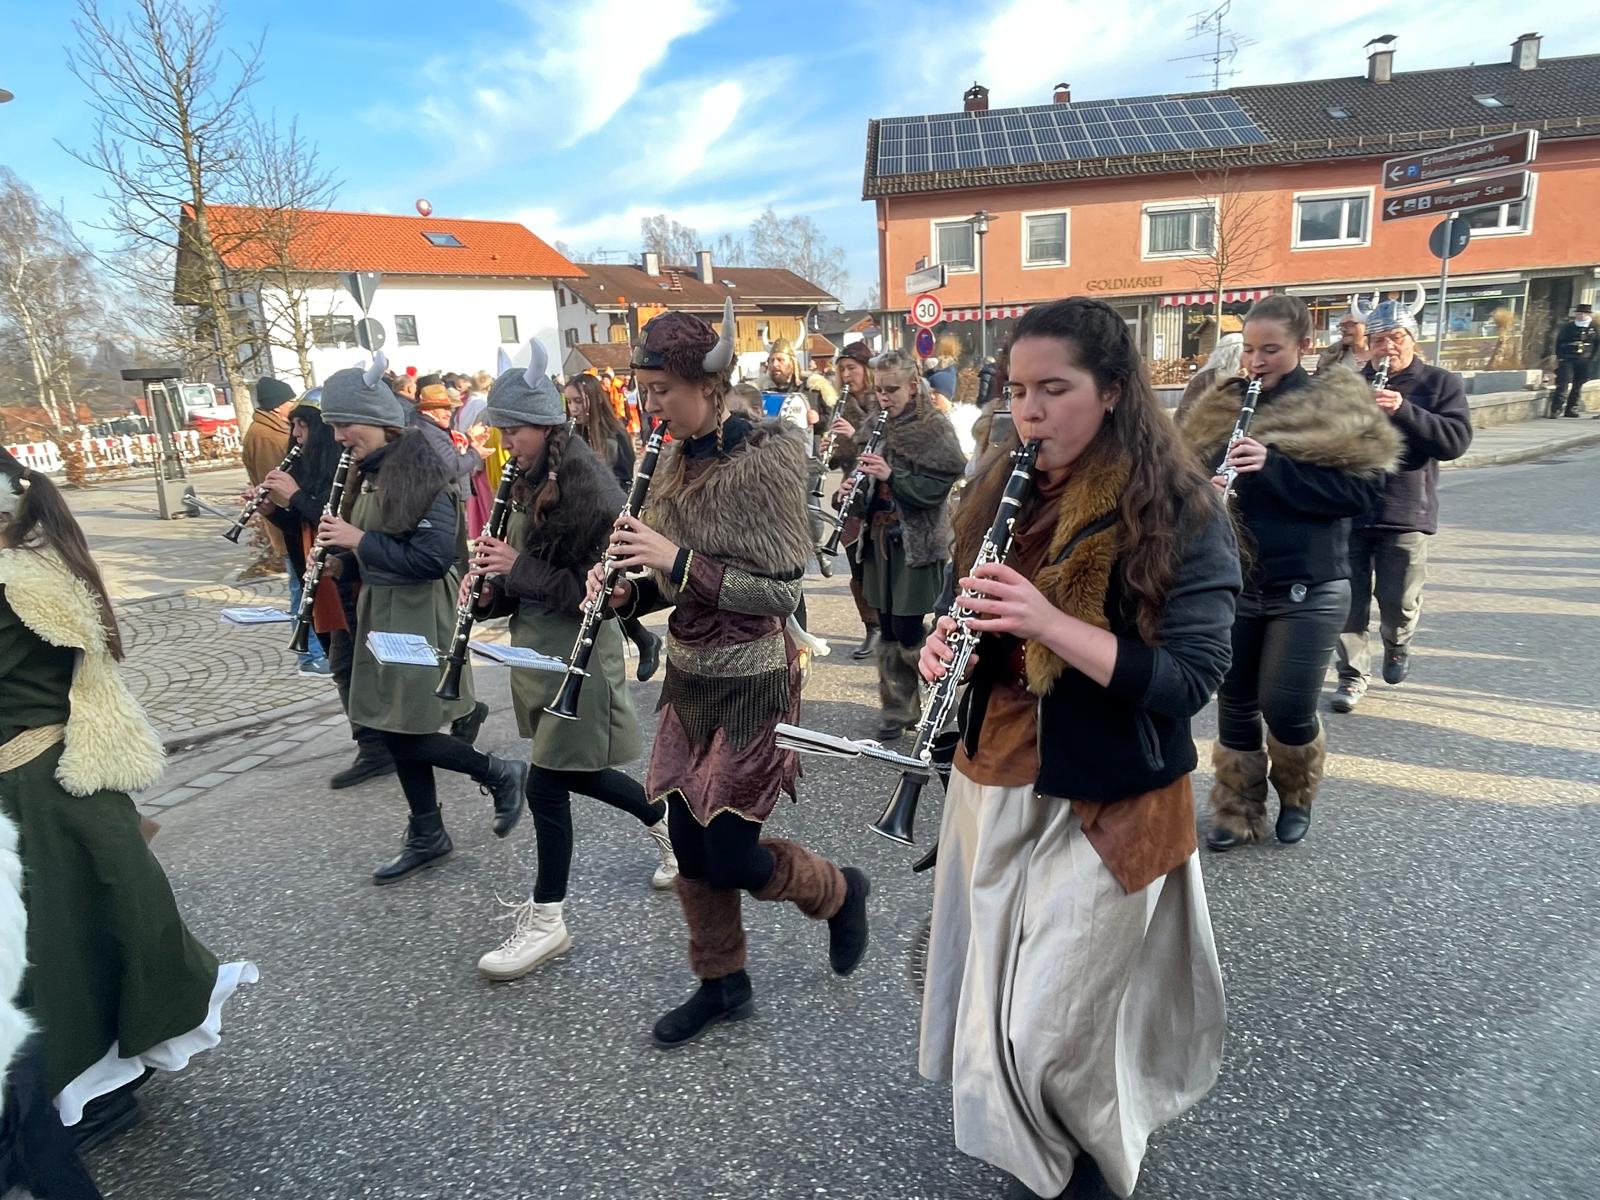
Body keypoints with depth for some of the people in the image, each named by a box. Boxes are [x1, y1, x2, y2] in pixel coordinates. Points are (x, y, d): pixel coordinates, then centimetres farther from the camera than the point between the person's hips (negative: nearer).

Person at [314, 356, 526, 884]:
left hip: (419, 616, -9)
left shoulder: (420, 470, -17)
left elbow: (433, 559, -24)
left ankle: (502, 774, 19)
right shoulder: (369, 473, 10)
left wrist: (359, 541, -19)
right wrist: (338, 549, -1)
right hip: (381, 611, 9)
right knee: (394, 732, 14)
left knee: (408, 735, -3)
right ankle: (426, 837, 29)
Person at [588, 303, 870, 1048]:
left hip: (749, 683, -7)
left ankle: (840, 892, 31)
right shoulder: (673, 462, 5)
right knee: (689, 844, 13)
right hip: (687, 675, 7)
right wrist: (625, 587, -7)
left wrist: (678, 559, -25)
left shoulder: (765, 460, -17)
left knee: (732, 859, 1)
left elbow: (781, 591, -19)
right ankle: (722, 984, 34)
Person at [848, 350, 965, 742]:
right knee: (888, 632, 10)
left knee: (908, 634, -7)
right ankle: (897, 710, 22)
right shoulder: (878, 427, 11)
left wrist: (890, 475, -26)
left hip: (918, 544, -6)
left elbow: (937, 487, -17)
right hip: (881, 538, 6)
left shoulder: (935, 428, -8)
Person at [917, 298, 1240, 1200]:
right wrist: (945, 640, -10)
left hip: (1107, 806, -5)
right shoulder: (1004, 489, 3)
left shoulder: (1180, 514, -14)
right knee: (991, 1000, 18)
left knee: (1057, 1023, 6)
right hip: (995, 781, 6)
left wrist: (1050, 622, -32)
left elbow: (1191, 680, -20)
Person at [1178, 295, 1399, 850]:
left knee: (1286, 709, -2)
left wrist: (1274, 465, -23)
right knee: (1235, 703, 10)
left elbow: (1364, 486, -13)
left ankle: (1296, 794, 29)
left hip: (1309, 588, -3)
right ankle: (1238, 811, 27)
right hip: (1233, 584, 3)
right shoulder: (1221, 406, 6)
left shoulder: (1340, 405, -4)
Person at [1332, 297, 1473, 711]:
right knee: (1350, 600, 2)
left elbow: (1456, 440, -12)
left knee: (1399, 601, 4)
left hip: (1406, 514, -1)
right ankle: (1352, 674, 14)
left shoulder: (1441, 383, 2)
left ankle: (1397, 646, 35)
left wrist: (1403, 411, -24)